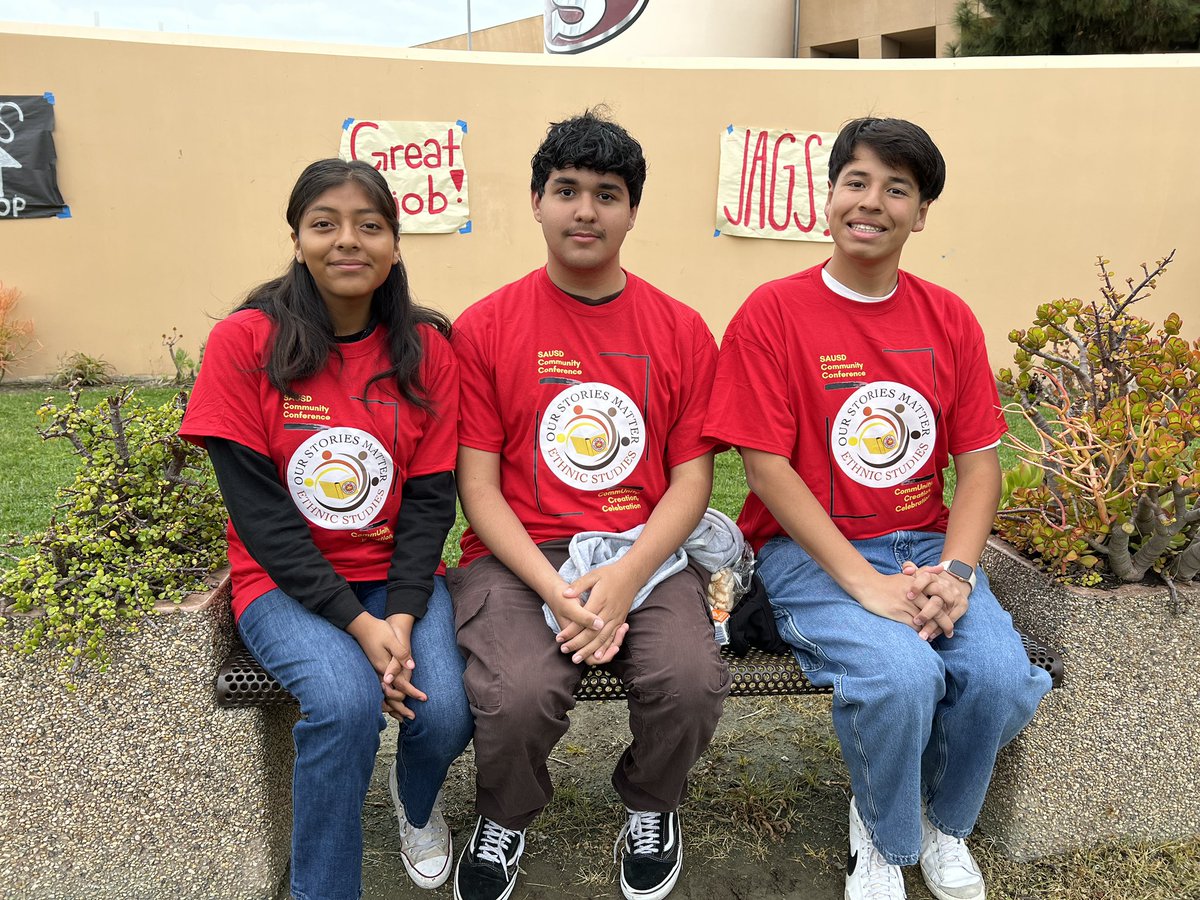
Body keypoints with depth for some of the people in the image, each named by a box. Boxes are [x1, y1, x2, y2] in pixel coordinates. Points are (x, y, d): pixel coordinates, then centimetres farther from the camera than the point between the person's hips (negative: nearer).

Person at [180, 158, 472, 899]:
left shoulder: (428, 350, -2)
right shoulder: (243, 343, -9)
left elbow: (430, 499, -3)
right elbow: (257, 507, -12)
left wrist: (400, 617, -17)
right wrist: (356, 623, -19)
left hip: (399, 574, 2)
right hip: (286, 580, -2)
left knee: (446, 710, -21)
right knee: (346, 702, -30)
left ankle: (418, 805, 20)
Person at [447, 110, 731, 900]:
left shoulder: (681, 331, 6)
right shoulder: (485, 327, 2)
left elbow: (692, 479, 3)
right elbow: (478, 486, -1)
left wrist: (624, 578, -14)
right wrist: (554, 588, -15)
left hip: (647, 554, 2)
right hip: (521, 556, -1)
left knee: (694, 681, -25)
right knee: (519, 694, -28)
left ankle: (652, 808, 13)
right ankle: (504, 823, 11)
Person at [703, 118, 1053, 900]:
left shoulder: (949, 319, 6)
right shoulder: (773, 313, -7)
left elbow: (979, 460, 5)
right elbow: (767, 467, -12)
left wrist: (955, 572, -13)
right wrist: (866, 582, -18)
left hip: (926, 543, 4)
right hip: (810, 551, -4)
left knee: (1002, 677, -20)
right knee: (900, 675, -29)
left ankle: (942, 821, 15)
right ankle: (883, 837, 7)